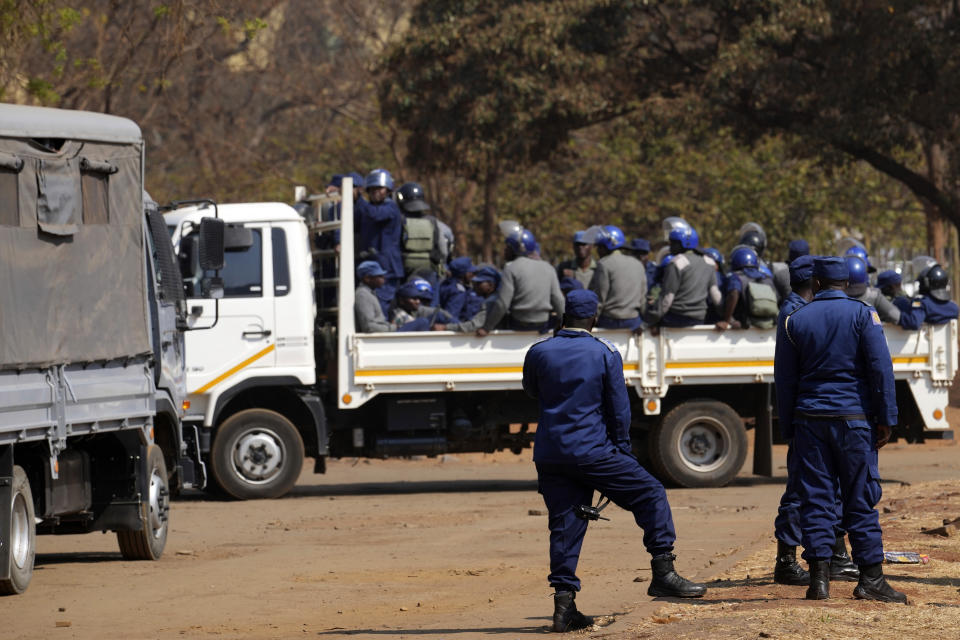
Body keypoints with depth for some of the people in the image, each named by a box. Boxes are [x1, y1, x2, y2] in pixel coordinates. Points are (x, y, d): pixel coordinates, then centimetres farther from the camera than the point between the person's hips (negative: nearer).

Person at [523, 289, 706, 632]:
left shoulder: (538, 353, 3)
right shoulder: (606, 355, -3)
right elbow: (619, 410, 1)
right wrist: (622, 453, 11)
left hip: (549, 455, 4)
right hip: (593, 451, -3)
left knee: (564, 525, 7)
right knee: (650, 494, 7)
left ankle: (564, 603, 1)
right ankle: (663, 572, 1)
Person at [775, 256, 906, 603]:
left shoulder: (794, 321, 6)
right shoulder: (863, 315, -1)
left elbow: (784, 380, 8)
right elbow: (881, 368, -7)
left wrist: (789, 428, 14)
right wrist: (886, 419, -3)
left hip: (810, 419, 2)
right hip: (854, 418, -2)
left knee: (815, 499, 3)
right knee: (861, 498, 1)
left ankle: (819, 576, -4)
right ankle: (871, 578, -1)